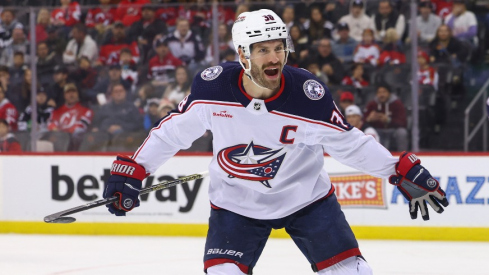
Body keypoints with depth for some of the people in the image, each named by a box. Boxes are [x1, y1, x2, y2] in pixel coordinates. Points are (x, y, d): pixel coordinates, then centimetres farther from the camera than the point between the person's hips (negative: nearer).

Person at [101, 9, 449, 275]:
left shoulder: (309, 94, -22)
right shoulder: (213, 86, -19)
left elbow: (348, 142, -10)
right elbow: (175, 130, -4)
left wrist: (402, 171, -15)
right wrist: (131, 170, -6)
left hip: (306, 195, 0)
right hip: (235, 202, 0)